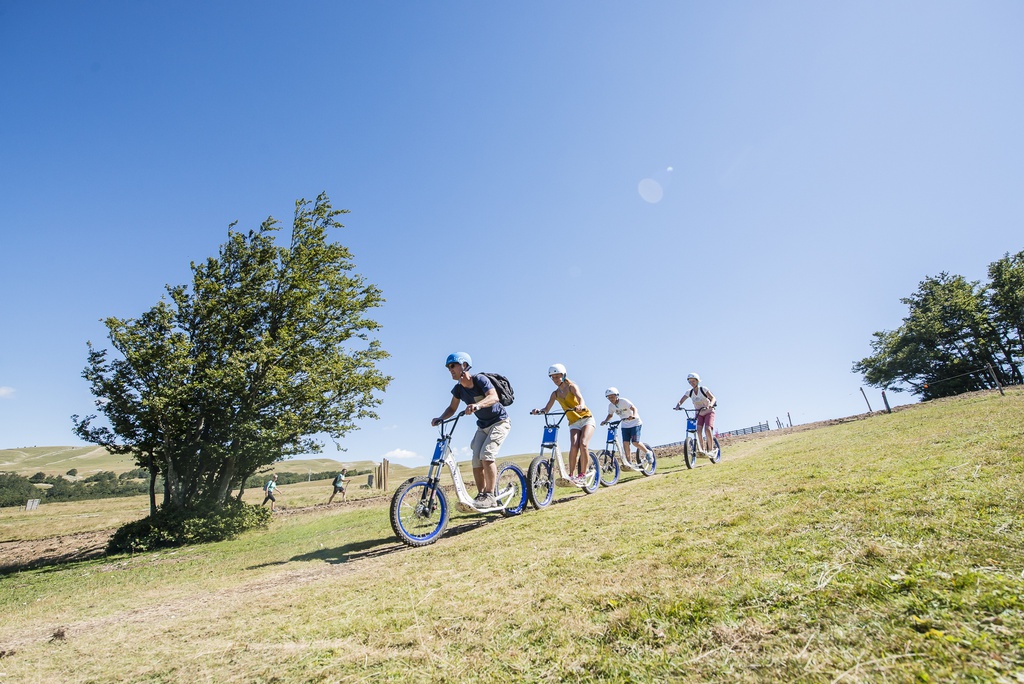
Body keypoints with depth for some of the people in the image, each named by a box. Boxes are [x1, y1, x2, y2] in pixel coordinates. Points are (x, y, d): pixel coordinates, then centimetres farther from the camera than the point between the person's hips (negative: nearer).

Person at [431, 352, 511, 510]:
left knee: (486, 455, -22)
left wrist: (478, 405, -56)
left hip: (499, 422, -7)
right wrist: (440, 418, -14)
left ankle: (490, 497, -16)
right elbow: (452, 408, 6)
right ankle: (481, 495, 8)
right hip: (483, 425, 7)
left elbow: (494, 397, -37)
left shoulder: (480, 379, -23)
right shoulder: (458, 388, -3)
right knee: (476, 461, -3)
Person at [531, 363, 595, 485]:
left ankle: (582, 474, -16)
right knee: (574, 446, -20)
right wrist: (539, 410, -28)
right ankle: (571, 475, -15)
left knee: (583, 444, -23)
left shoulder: (572, 386, -7)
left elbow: (580, 398, -27)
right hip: (574, 423, 3)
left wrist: (581, 406, -50)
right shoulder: (555, 394, 5)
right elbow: (547, 409, -4)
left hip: (587, 419, -3)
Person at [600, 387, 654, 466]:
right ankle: (628, 463, -2)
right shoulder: (611, 405, -5)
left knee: (635, 442, -16)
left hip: (635, 423, -5)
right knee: (625, 443, -8)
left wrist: (633, 416, -51)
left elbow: (634, 408, -32)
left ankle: (648, 452, 10)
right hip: (625, 425, 5)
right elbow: (610, 415, 9)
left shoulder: (624, 401, -22)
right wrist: (605, 421, -10)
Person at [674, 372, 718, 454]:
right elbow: (681, 400, -11)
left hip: (709, 412, -3)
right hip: (699, 414, 4)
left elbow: (713, 398, -23)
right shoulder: (689, 392, -5)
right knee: (698, 430, -19)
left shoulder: (703, 389, -15)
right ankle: (702, 449, -8)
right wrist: (678, 405, -35)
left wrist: (710, 404, -44)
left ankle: (710, 450, -13)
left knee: (707, 429, -24)